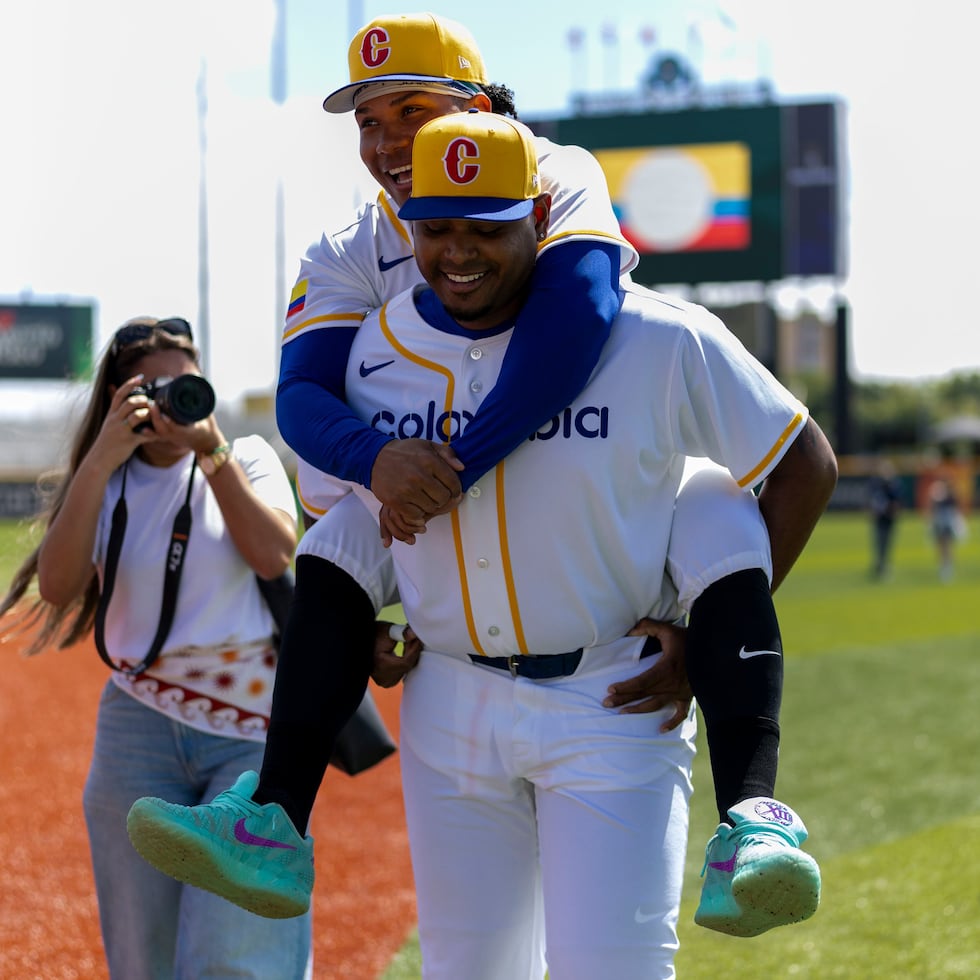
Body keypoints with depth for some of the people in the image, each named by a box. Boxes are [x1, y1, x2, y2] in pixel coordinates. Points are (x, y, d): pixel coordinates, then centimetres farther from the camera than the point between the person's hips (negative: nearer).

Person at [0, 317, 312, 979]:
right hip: (140, 732, 2)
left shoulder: (247, 458, 7)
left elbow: (275, 555, -11)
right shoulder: (106, 487, 8)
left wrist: (211, 451, -14)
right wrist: (101, 461, -15)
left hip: (254, 731, -2)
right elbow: (57, 587, -10)